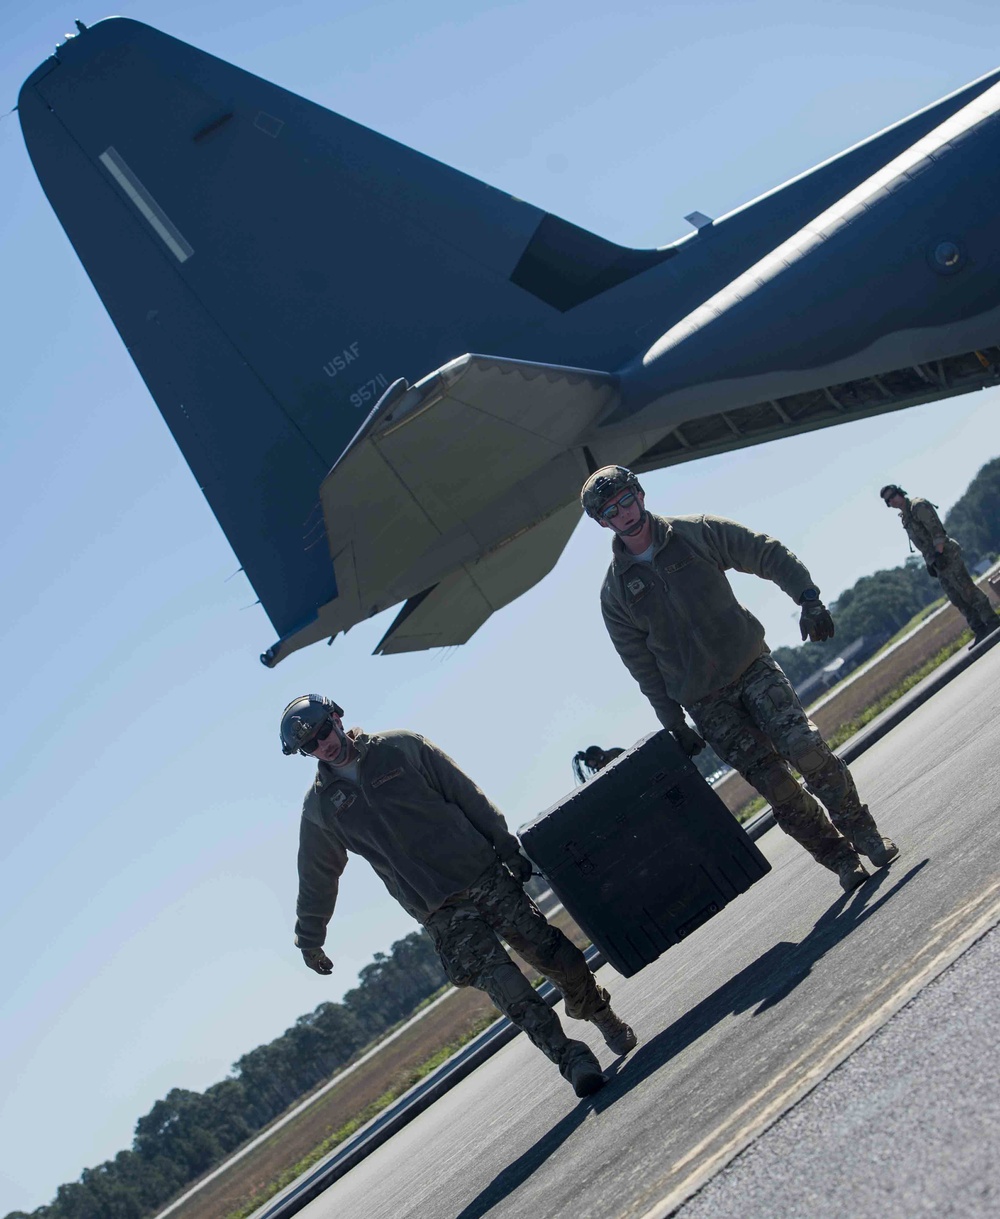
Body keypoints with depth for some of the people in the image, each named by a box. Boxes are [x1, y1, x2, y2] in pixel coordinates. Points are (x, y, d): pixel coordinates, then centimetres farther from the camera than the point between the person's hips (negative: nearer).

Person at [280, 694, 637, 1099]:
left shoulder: (401, 747, 2)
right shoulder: (320, 806, 5)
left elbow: (469, 797, 4)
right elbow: (316, 879, 18)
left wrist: (508, 848, 1)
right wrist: (309, 939, 24)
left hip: (487, 876, 0)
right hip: (441, 913, 0)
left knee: (558, 958, -1)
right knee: (502, 982, -18)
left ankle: (604, 1018, 23)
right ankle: (570, 1057, -14)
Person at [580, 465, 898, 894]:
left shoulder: (697, 533, -1)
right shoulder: (615, 593, 0)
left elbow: (768, 554, -1)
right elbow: (642, 666, 4)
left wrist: (808, 598, -16)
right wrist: (674, 724, 1)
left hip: (753, 667, 0)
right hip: (706, 705, 0)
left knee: (808, 752, -17)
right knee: (776, 786, -6)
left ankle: (865, 834, 0)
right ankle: (841, 859, 7)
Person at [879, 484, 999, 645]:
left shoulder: (918, 505, -9)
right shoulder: (904, 517, 17)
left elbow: (936, 529, -18)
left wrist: (939, 554, -24)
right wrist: (929, 563, 15)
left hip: (946, 554, -9)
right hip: (938, 562, 9)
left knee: (967, 590, -9)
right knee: (957, 599, 7)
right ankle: (980, 630, 9)